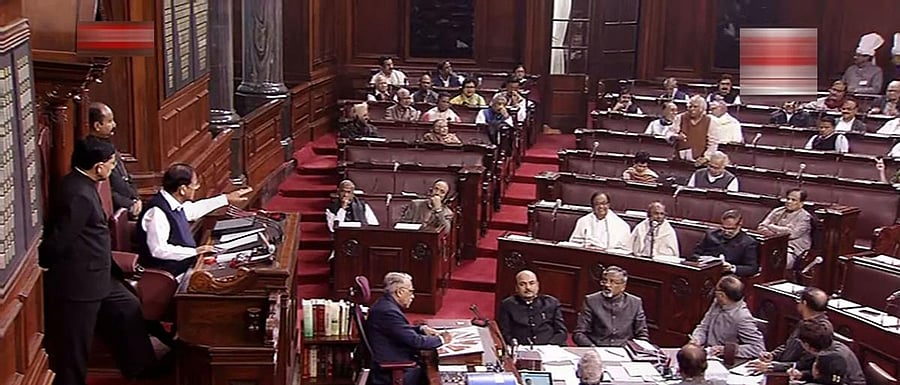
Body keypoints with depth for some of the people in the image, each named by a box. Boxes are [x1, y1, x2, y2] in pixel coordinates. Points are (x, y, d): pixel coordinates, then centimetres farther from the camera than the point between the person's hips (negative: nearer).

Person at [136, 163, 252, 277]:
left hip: (187, 259, 9)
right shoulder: (157, 212, -24)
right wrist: (194, 251, -23)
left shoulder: (175, 202, 2)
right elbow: (159, 250, -27)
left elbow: (193, 210, 24)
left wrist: (226, 198, 28)